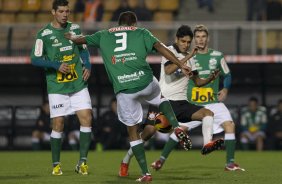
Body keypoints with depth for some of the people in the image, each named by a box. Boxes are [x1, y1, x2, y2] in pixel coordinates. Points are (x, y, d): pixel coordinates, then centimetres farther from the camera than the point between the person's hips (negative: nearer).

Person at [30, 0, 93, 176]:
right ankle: (56, 164, 12)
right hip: (57, 87, -3)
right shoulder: (44, 34, -8)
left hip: (79, 84, 3)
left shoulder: (75, 28, 5)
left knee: (87, 118, -8)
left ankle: (83, 162, -1)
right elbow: (35, 59, -7)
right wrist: (56, 66, -18)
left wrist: (87, 66, -1)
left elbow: (83, 50, 16)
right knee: (58, 124, -3)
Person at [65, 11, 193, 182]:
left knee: (133, 131, 13)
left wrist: (71, 37, 57)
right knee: (160, 98, 35)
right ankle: (177, 128, 10)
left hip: (124, 91, 0)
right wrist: (181, 65, -4)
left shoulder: (104, 35, 20)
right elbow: (160, 47, -1)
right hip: (146, 83, 0)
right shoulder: (141, 32, 14)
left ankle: (145, 173, 9)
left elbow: (81, 39, 34)